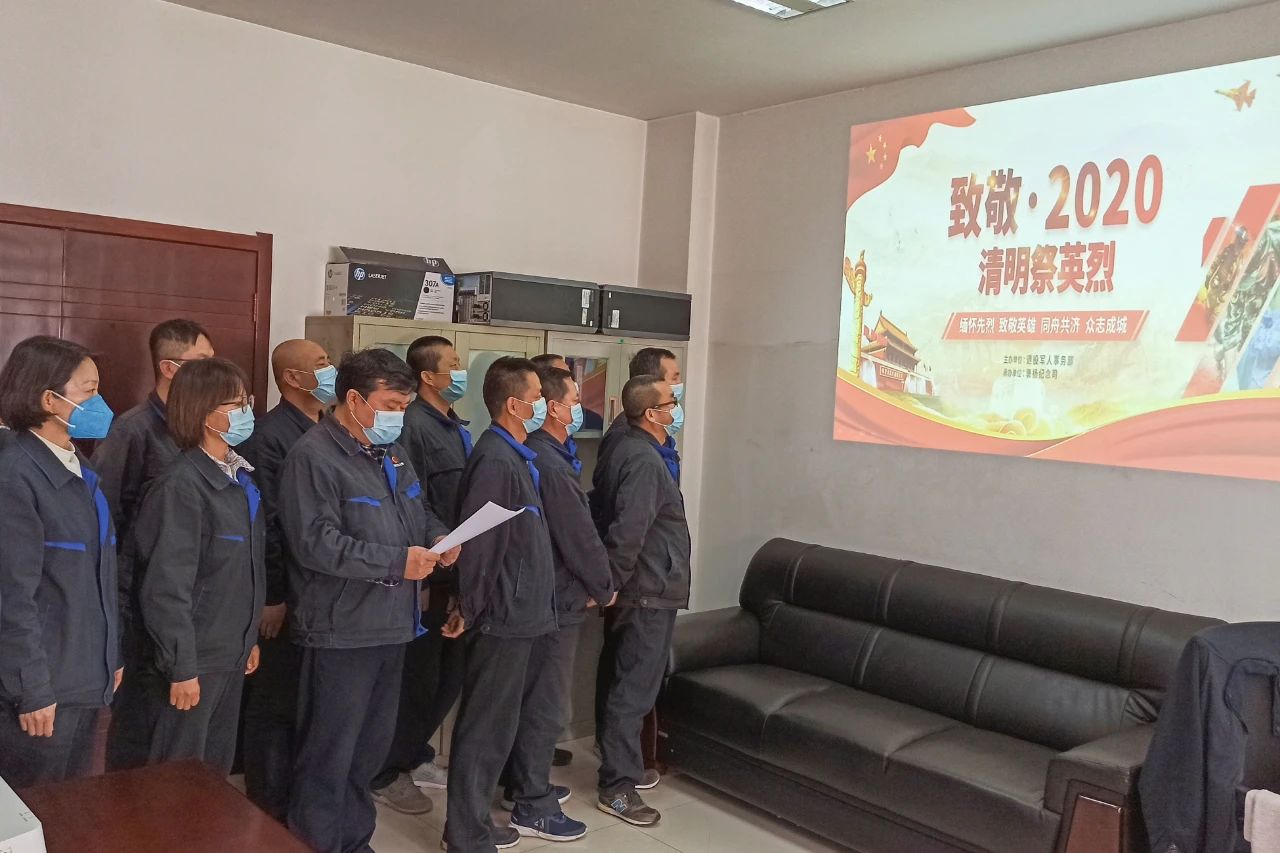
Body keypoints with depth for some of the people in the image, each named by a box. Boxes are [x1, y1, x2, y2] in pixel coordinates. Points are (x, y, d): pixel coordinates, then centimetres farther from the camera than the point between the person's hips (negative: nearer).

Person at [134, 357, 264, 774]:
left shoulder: (240, 476, 8)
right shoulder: (183, 484, -18)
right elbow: (168, 586, -20)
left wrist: (251, 638, 15)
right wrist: (182, 667, -18)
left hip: (232, 652, 8)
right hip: (197, 657, -8)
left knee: (218, 770, 19)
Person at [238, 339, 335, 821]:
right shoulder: (270, 435, -13)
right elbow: (265, 523, -16)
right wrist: (272, 597, -16)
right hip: (287, 598, -7)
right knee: (275, 702, 6)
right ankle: (269, 812, 19)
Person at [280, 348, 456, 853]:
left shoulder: (391, 454, 12)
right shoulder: (313, 456, -16)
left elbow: (416, 514, 21)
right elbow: (315, 543, -24)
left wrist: (438, 537, -2)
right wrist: (397, 561, -25)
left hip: (390, 623, 9)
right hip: (341, 631, -9)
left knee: (372, 746, 20)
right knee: (329, 755, 4)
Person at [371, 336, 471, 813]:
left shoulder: (456, 427, 13)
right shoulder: (413, 425, -16)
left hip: (458, 572, 9)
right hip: (429, 574, -8)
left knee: (450, 674, 16)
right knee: (418, 677, 3)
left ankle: (414, 756, 35)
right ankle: (385, 773, 20)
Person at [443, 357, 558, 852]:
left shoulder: (516, 457, 12)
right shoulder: (495, 462, -19)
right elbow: (478, 544, -21)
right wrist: (468, 611, -14)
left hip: (520, 615, 10)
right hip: (502, 618, -10)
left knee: (500, 723, 17)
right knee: (486, 729, 1)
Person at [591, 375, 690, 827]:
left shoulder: (626, 450, 11)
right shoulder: (644, 460, -21)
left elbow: (602, 510, 16)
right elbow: (628, 529, -28)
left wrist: (609, 581, 17)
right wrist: (612, 583, -18)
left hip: (641, 588, 10)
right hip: (648, 591, -10)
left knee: (627, 683, 19)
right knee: (635, 688, -3)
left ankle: (621, 767, 32)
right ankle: (617, 787, 6)